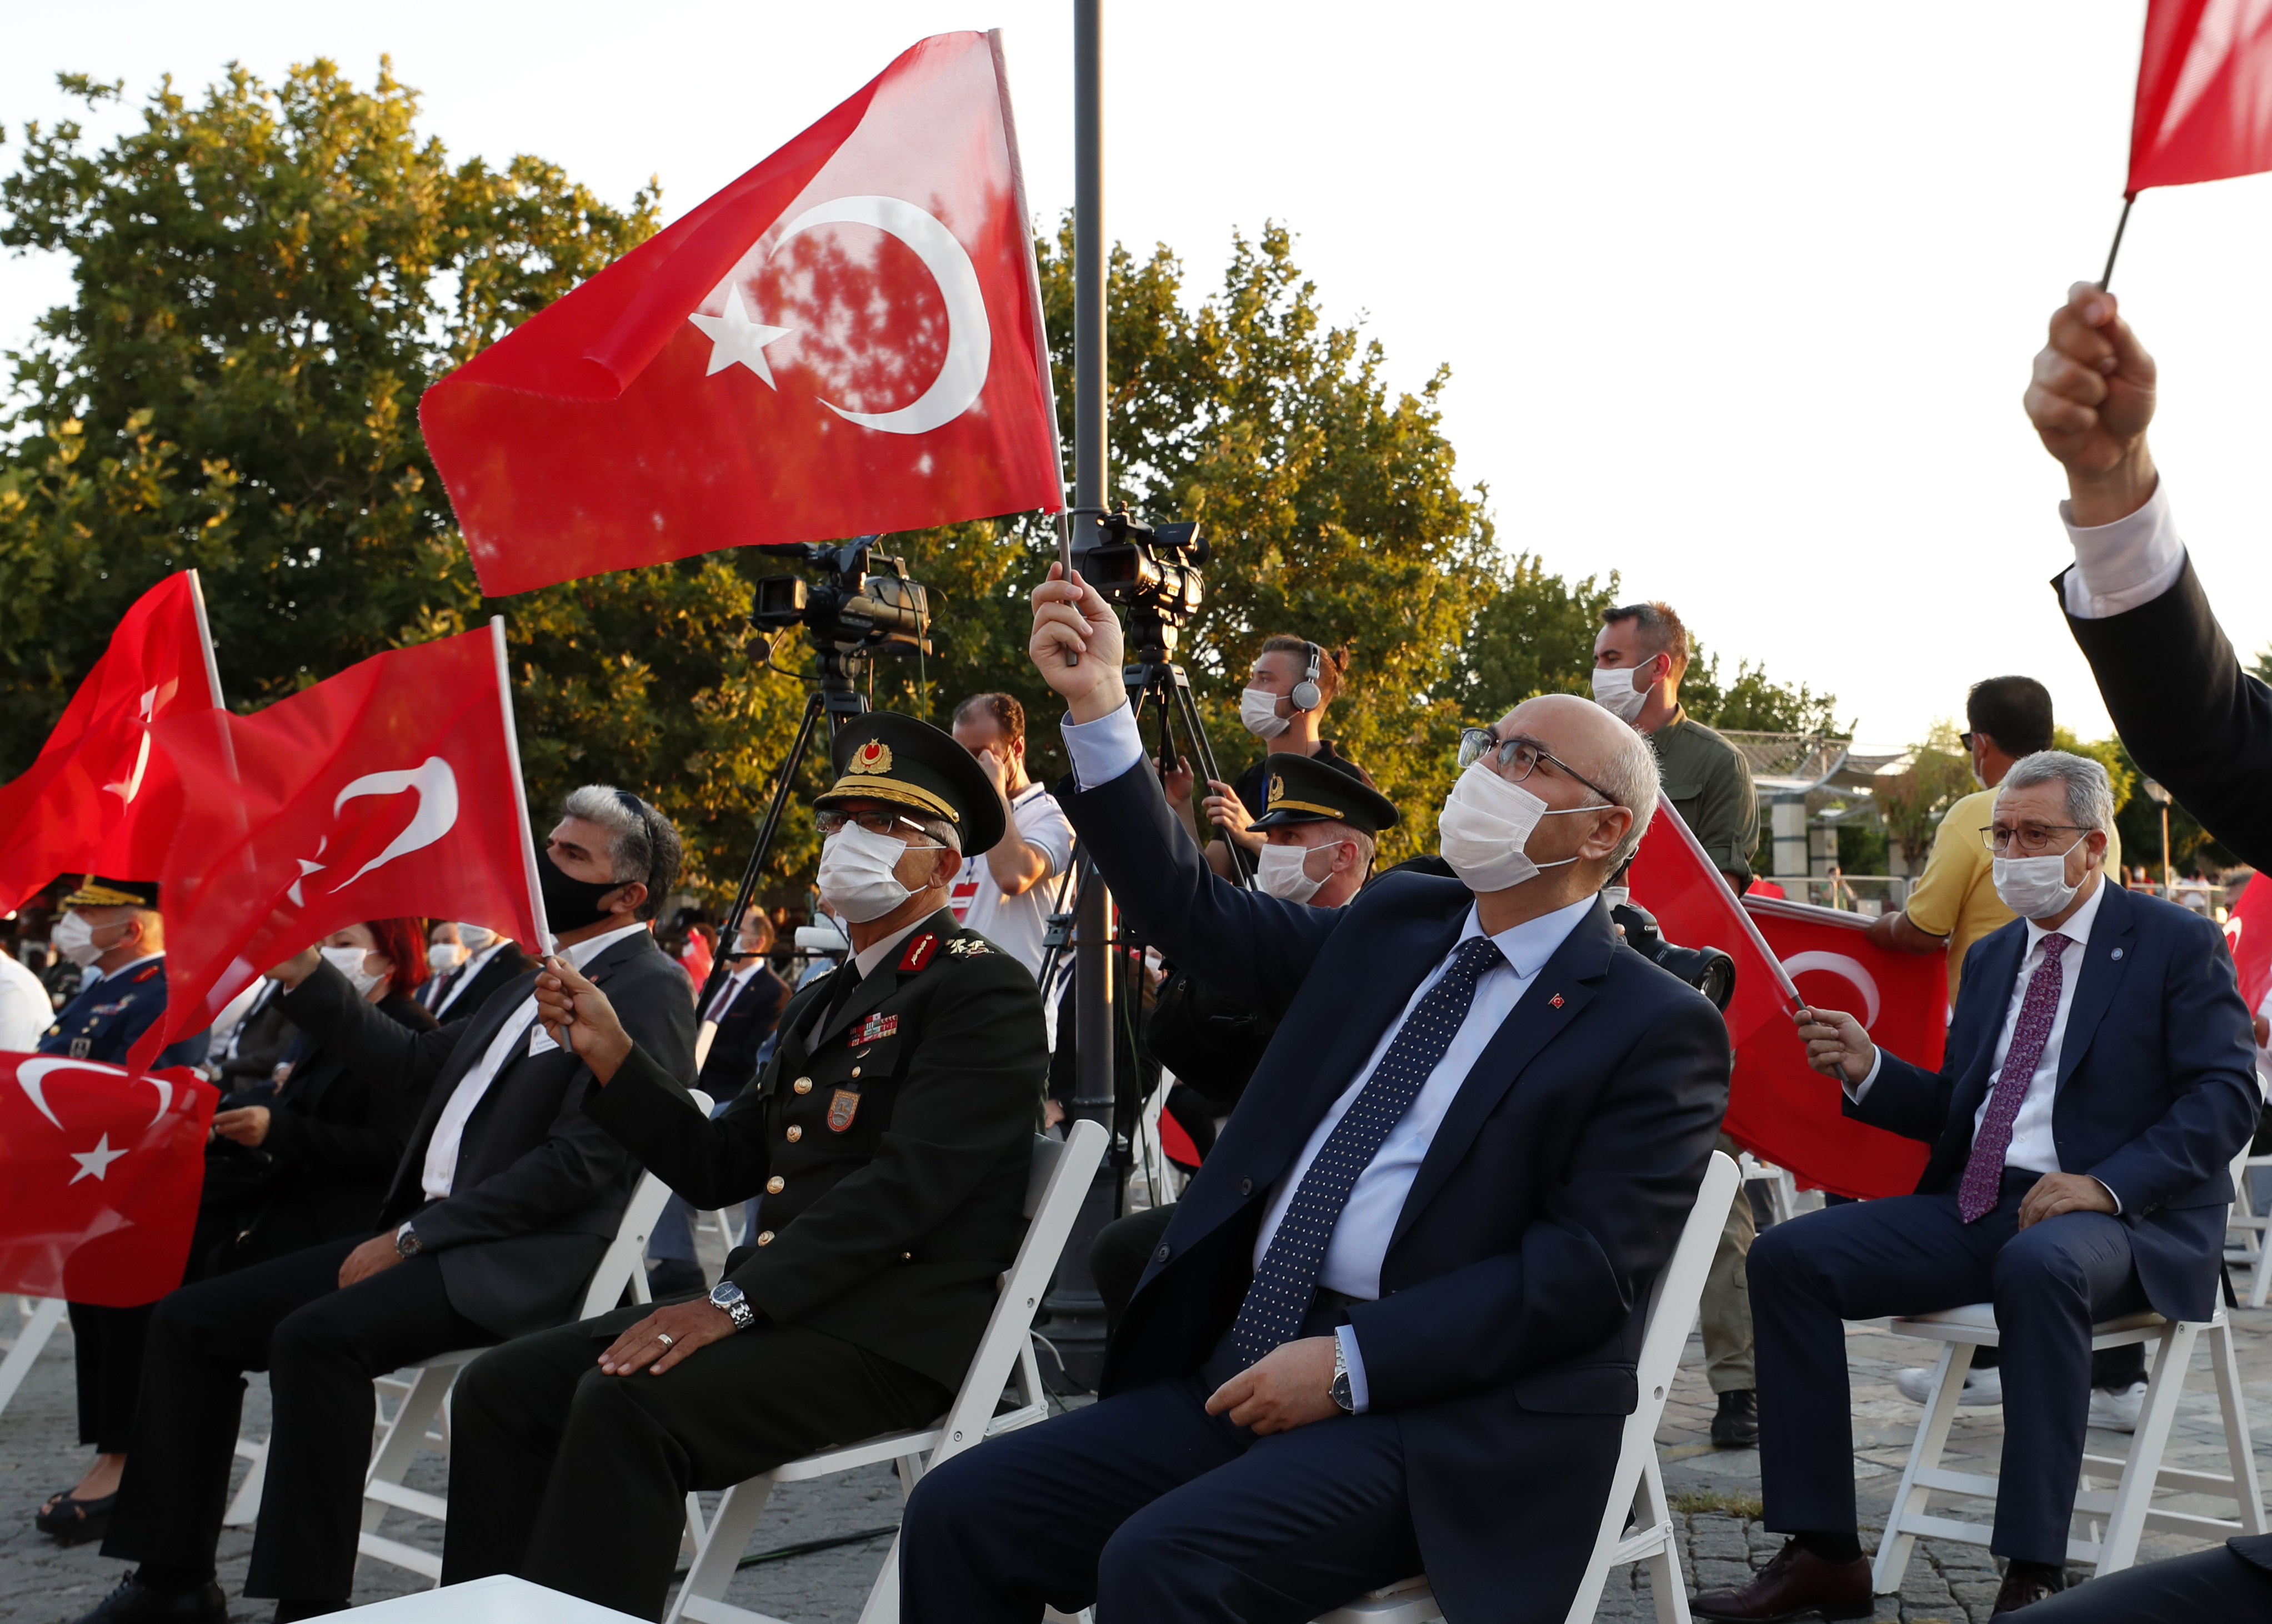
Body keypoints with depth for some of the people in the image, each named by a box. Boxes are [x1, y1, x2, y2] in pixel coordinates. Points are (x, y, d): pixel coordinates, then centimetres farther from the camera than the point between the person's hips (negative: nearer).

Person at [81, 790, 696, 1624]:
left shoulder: (649, 988, -9)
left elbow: (580, 1161, -18)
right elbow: (414, 1064, 25)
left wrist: (412, 1238, -15)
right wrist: (304, 973, 14)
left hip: (519, 1263, -10)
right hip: (433, 1235, 10)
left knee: (316, 1336, -32)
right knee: (189, 1319, 2)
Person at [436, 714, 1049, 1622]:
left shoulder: (984, 991, -6)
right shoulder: (823, 1005, 23)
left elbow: (907, 1183, -19)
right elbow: (716, 1170, 18)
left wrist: (737, 1301, -24)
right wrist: (609, 1053, 6)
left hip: (893, 1334, -9)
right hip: (784, 1308, 9)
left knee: (626, 1404, -29)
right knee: (499, 1389, -4)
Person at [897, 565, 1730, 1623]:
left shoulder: (1657, 1030, -3)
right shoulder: (1393, 925, 17)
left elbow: (1587, 1268, -12)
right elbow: (1197, 915, 14)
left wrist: (1351, 1362, -18)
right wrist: (1098, 708, 4)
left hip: (1434, 1418, -6)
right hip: (1242, 1371, 7)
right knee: (959, 1513, -9)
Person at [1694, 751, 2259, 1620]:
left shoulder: (2178, 943, 1)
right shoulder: (1991, 956, 20)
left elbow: (2225, 1096, -9)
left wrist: (2109, 1184, -22)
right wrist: (1868, 1070, 1)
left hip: (2120, 1218, -6)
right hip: (1976, 1207, 7)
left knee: (2040, 1264, -42)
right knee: (1787, 1256, -11)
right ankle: (1823, 1554, -10)